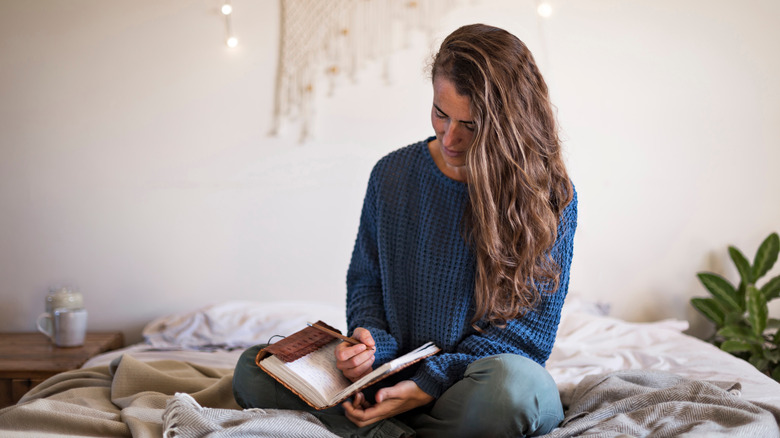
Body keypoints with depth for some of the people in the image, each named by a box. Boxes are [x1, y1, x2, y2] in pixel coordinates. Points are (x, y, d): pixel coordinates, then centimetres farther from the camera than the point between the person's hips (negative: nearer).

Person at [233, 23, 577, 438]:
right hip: (391, 377, 3)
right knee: (254, 368, -15)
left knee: (510, 381, -40)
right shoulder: (392, 175, 3)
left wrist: (431, 383, -19)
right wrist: (373, 345, -11)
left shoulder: (551, 196, -8)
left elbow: (531, 330, -8)